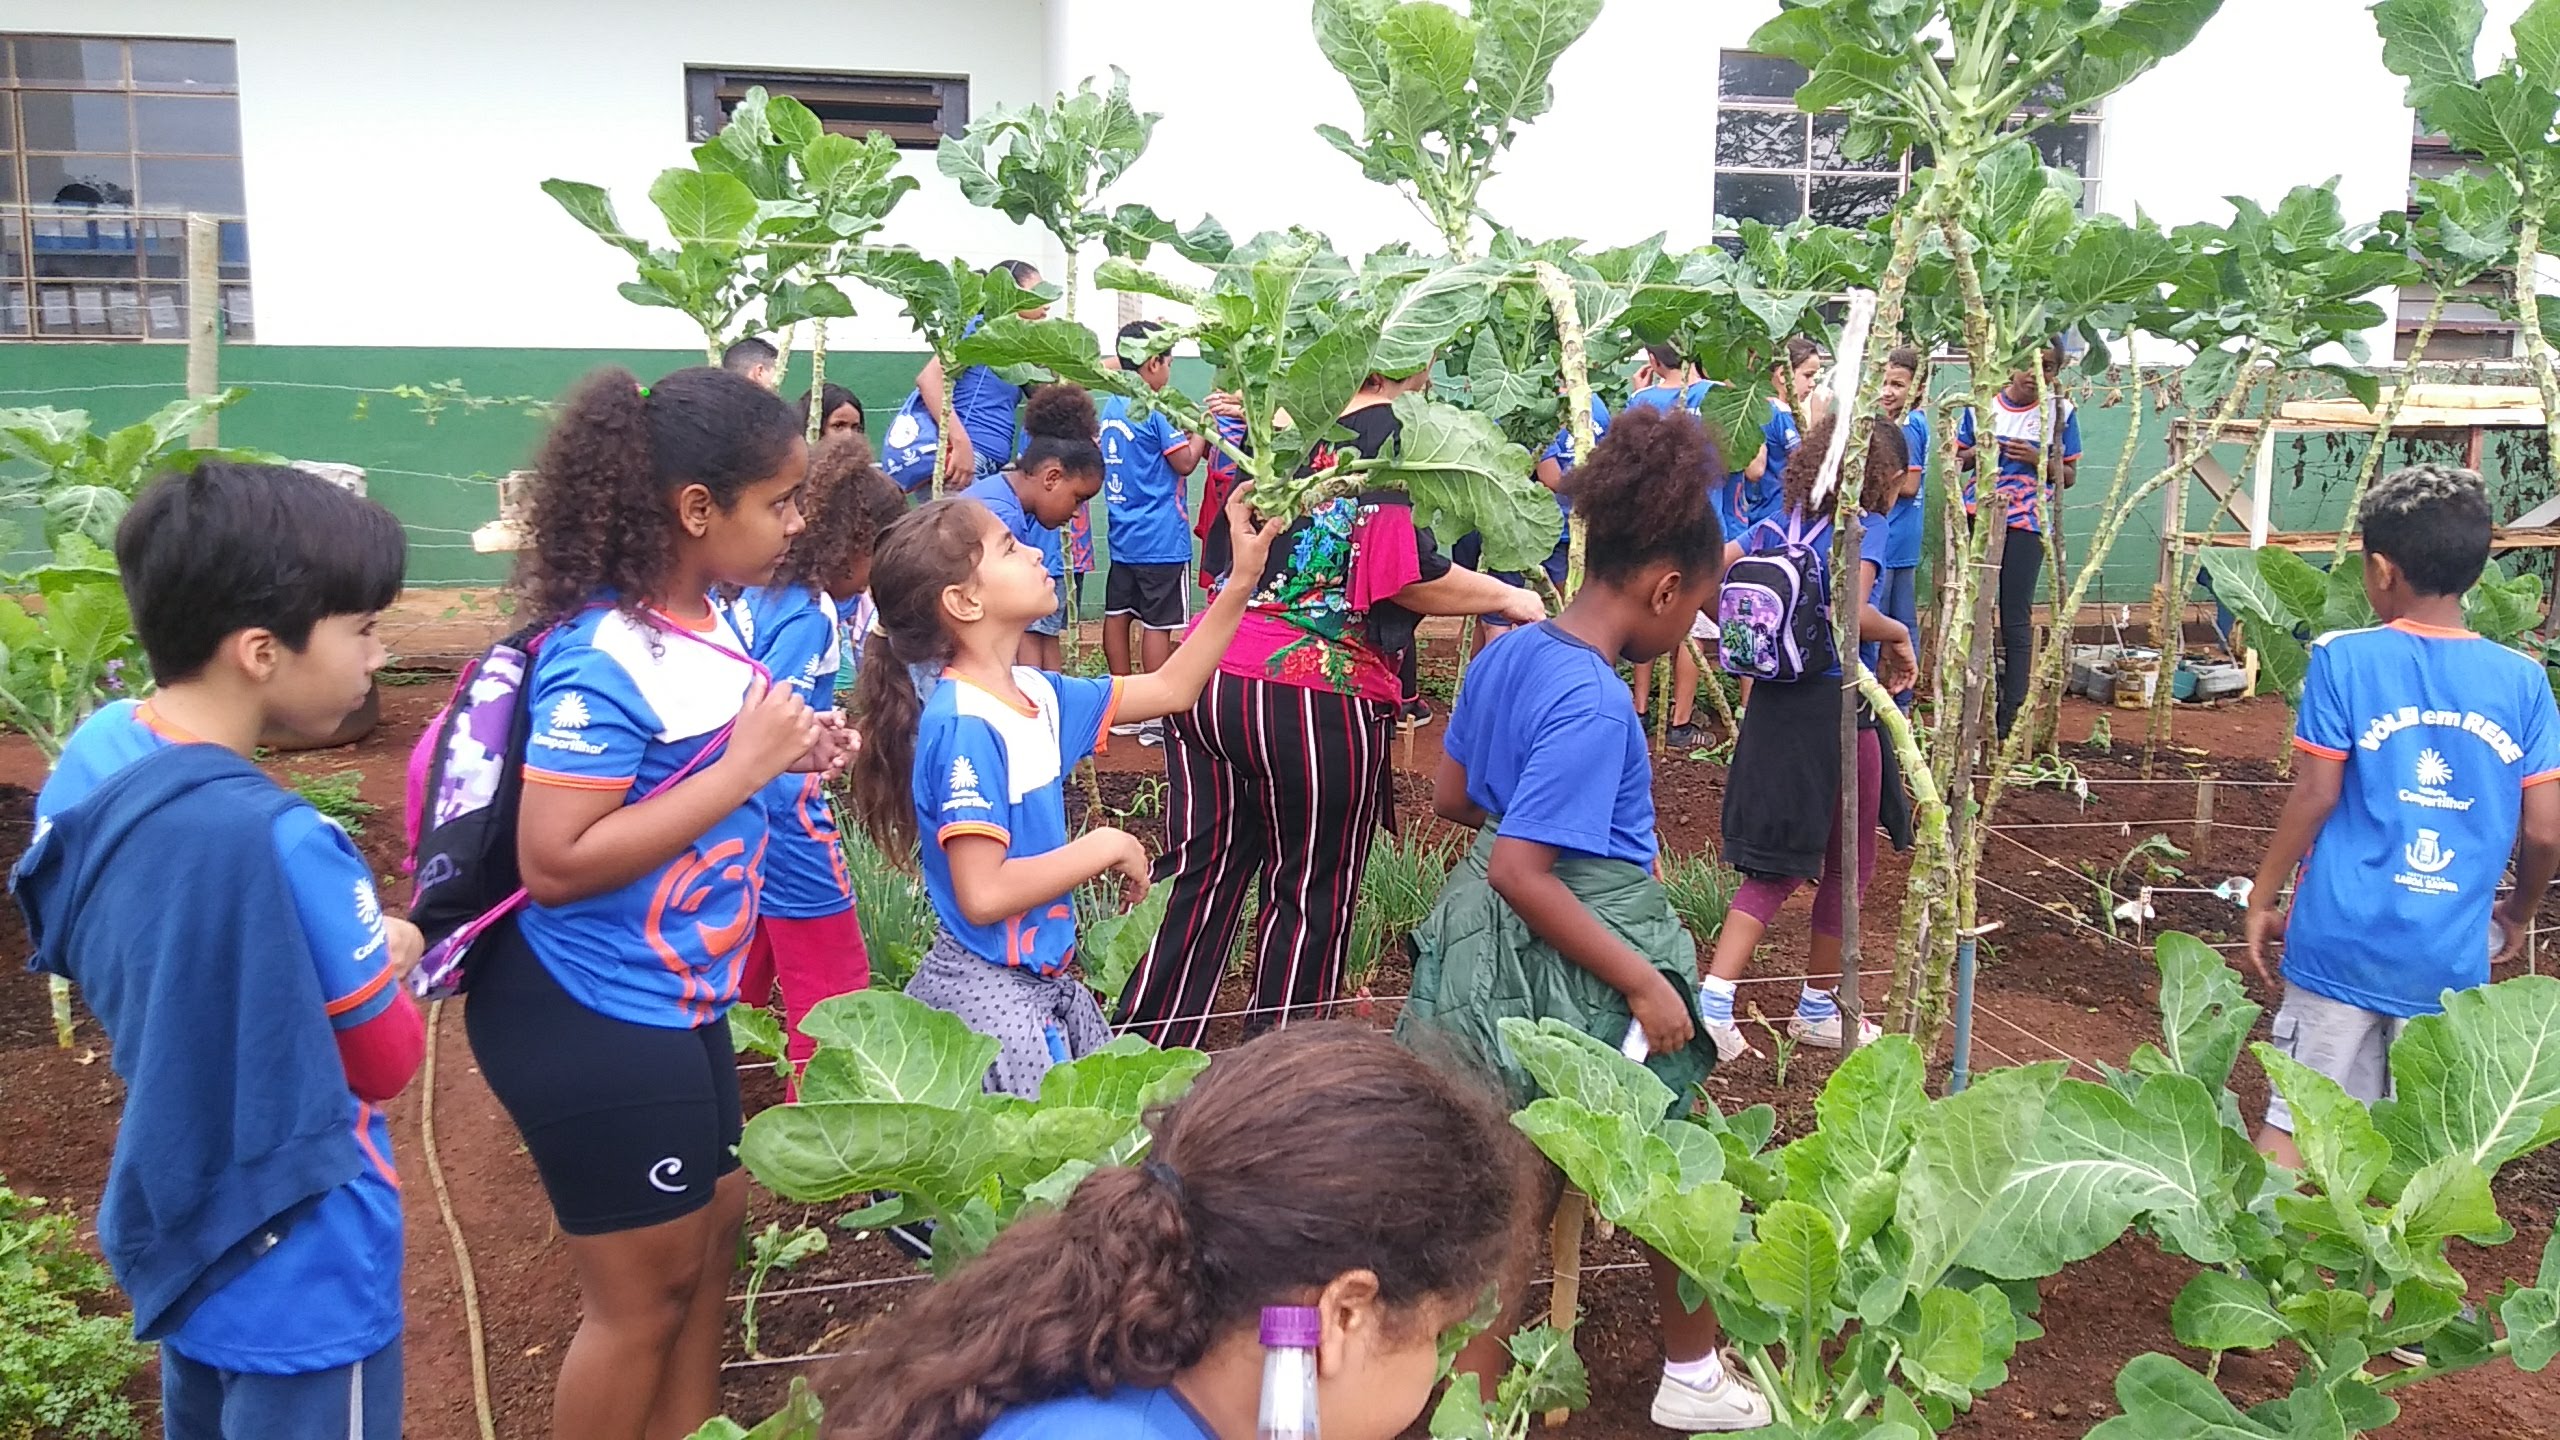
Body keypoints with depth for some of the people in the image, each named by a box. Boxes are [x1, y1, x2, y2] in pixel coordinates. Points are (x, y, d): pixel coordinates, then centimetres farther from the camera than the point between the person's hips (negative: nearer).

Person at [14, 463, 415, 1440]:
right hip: (296, 1275, -8)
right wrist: (384, 961, 2)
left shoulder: (94, 754, -8)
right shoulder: (278, 843, -32)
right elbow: (388, 1065, -18)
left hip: (176, 1221, 8)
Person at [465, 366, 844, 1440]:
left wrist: (784, 751, -1)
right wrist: (745, 768, -27)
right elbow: (555, 863, -29)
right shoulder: (606, 657, -25)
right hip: (591, 1019, -9)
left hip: (678, 999, 9)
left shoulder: (704, 622, 1)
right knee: (646, 1286, 7)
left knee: (712, 1224, 23)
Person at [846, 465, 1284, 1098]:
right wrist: (1104, 847, -18)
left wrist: (1242, 583, 8)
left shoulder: (1034, 693, 3)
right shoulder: (964, 727, -23)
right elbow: (983, 895, -28)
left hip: (1046, 980, 9)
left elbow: (1168, 689, 14)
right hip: (987, 992, -9)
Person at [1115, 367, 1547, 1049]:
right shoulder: (1404, 434, -6)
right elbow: (1406, 577, -11)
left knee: (1203, 877, 15)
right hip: (1317, 699, -6)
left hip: (1205, 679, 6)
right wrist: (1507, 598, 2)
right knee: (1312, 901, 10)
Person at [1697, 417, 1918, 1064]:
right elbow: (1851, 611, -26)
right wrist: (1899, 636, -7)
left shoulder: (1777, 526, 9)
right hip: (1836, 707, -6)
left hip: (1772, 702, 6)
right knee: (1848, 865, 14)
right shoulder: (1864, 527, -10)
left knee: (1776, 865, 13)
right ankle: (1819, 1008, 26)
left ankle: (1714, 997, -2)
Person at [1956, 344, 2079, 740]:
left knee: (2016, 620, -1)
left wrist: (2039, 459, -13)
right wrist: (1979, 451, -8)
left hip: (2026, 523, -2)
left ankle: (2010, 718, 5)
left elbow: (2069, 476, 6)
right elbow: (1957, 458, 14)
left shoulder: (2060, 412, 1)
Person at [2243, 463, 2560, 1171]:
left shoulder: (2343, 660, -7)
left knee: (2291, 1127, 4)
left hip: (2341, 940, -2)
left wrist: (2261, 899, 3)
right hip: (2452, 956, 2)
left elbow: (2314, 798, -8)